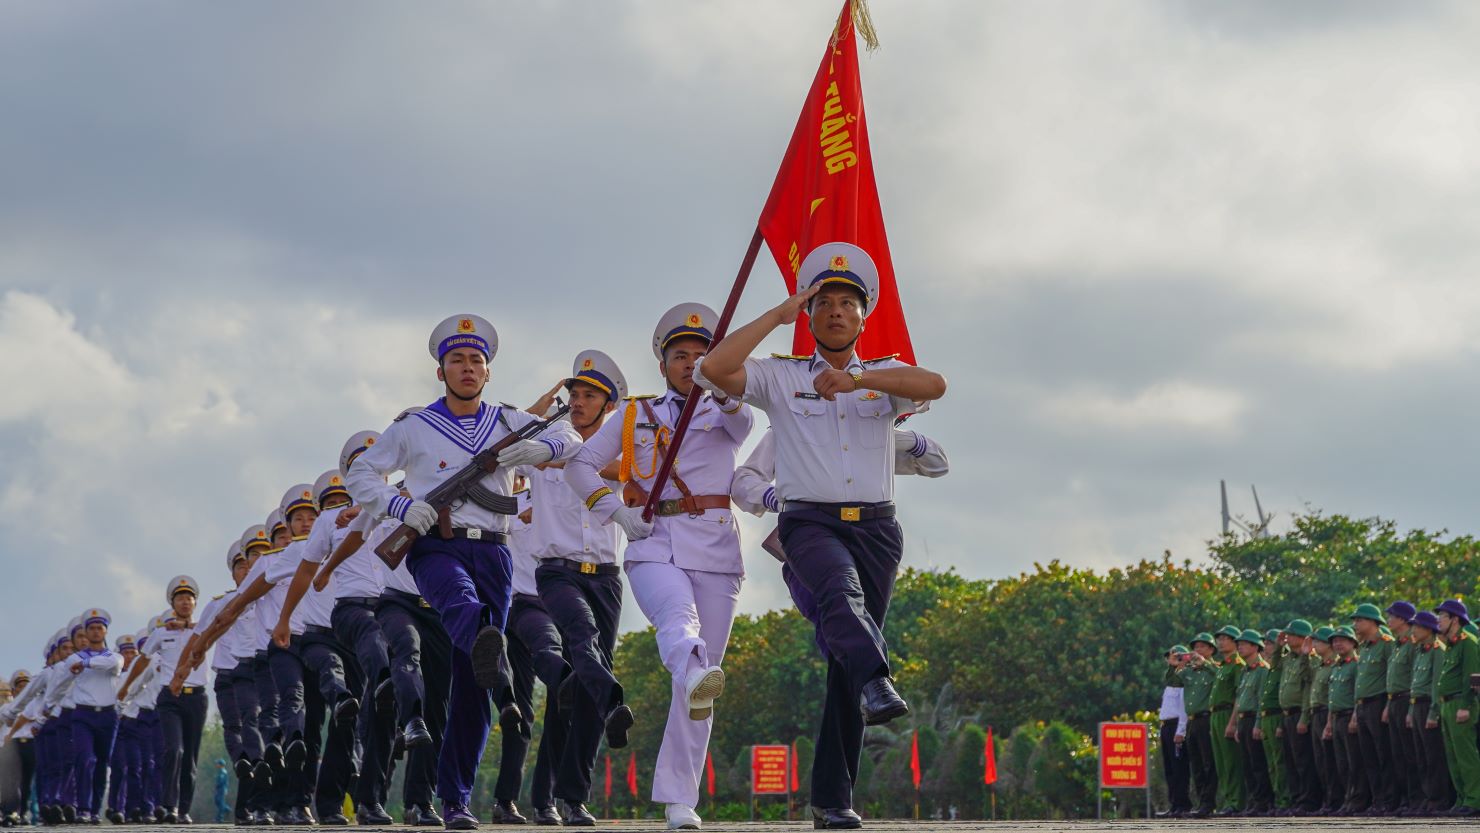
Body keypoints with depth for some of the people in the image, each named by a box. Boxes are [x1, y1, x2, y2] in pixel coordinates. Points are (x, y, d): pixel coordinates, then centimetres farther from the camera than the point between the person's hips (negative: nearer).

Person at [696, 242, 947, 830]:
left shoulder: (884, 376, 15)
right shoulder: (781, 377, 11)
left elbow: (934, 385, -8)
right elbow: (712, 369, -7)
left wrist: (858, 380, -23)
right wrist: (779, 315, -1)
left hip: (875, 525, 2)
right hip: (809, 522, -2)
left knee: (845, 668, 0)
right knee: (841, 591, -36)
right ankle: (877, 684, -61)